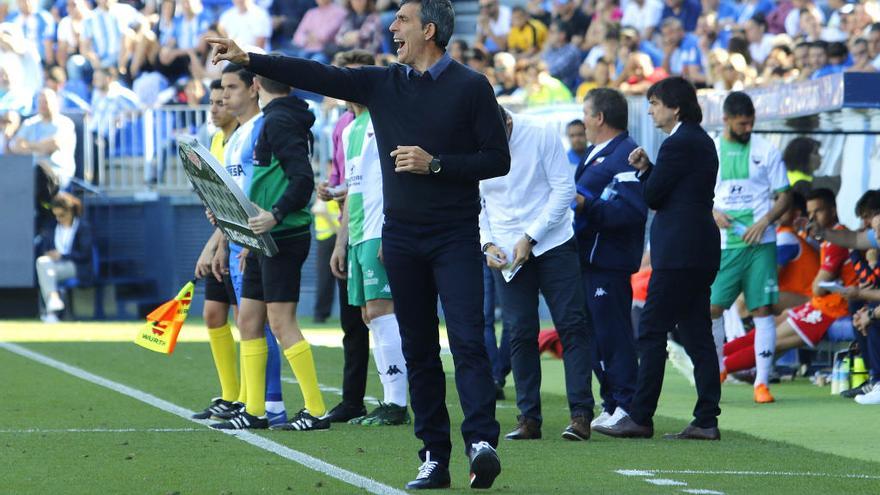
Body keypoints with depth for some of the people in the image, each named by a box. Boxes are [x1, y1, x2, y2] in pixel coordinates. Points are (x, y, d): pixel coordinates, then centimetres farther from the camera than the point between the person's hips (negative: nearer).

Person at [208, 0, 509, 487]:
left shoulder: (470, 87, -3)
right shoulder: (382, 83, 9)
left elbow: (497, 158, -4)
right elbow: (317, 76, 5)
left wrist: (435, 164, -14)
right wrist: (248, 59, -2)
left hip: (455, 236, -5)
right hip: (401, 236, 5)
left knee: (467, 339, -15)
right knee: (418, 350, 4)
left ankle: (481, 442, -24)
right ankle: (434, 458, 6)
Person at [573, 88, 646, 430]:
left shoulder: (624, 155, -12)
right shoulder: (595, 154, 21)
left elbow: (631, 210, -23)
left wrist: (587, 206, -26)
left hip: (608, 263, -11)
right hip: (588, 259, 11)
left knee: (613, 334, -9)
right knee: (595, 336, 12)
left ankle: (626, 407, -6)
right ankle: (610, 405, 18)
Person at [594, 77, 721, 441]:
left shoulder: (678, 144, -13)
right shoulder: (703, 141, 18)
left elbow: (653, 196, -11)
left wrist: (644, 169, 8)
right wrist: (647, 169, 5)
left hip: (678, 253, -10)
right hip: (700, 250, 10)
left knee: (651, 332, -6)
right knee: (697, 334, 8)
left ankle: (640, 417, -5)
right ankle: (706, 421, 5)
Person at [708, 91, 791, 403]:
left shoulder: (766, 151, 5)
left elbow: (784, 196, 6)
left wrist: (765, 221, -10)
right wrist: (713, 213, -7)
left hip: (759, 243, -1)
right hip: (722, 244, 1)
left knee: (762, 308, -4)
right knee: (712, 307, -4)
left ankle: (762, 381, 0)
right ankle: (717, 366, 19)